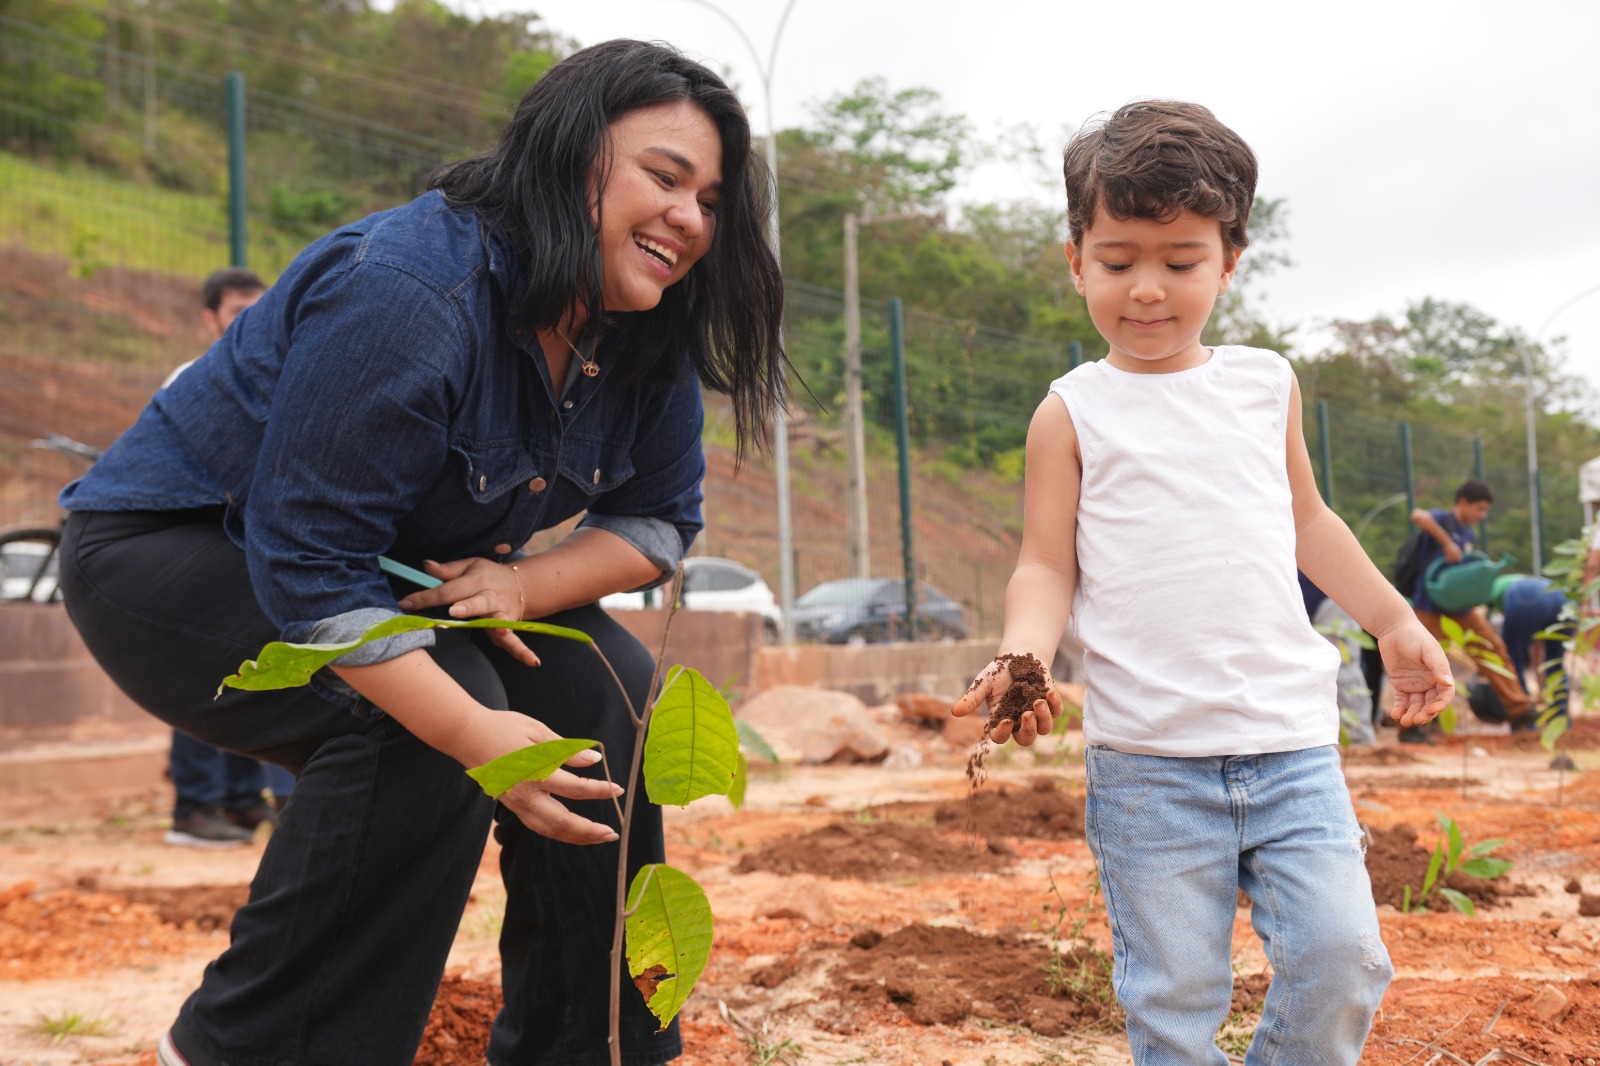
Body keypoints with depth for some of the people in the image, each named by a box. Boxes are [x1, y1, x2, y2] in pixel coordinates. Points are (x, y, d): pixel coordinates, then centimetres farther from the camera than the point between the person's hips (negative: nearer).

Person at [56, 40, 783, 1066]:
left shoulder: (645, 343, -7)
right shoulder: (406, 295, -32)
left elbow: (660, 519, 1)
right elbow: (309, 563, -33)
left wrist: (524, 583, -20)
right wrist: (474, 734, -39)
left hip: (413, 576, 8)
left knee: (599, 687, -11)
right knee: (418, 719, -31)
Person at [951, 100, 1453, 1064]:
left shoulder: (1267, 385, 12)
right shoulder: (1073, 413, 2)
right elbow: (1048, 564, 0)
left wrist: (1395, 622, 26)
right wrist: (1022, 657, -19)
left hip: (1291, 742, 3)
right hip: (1148, 763, -2)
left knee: (1343, 955, -5)